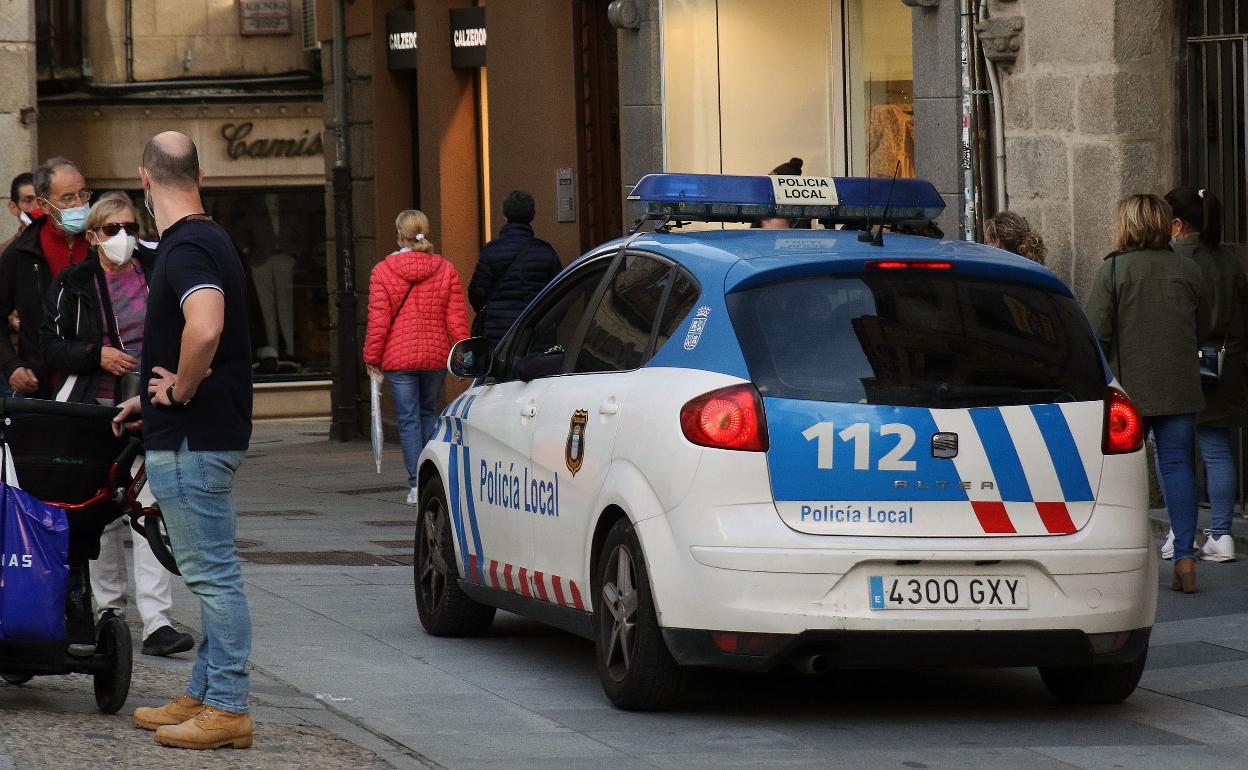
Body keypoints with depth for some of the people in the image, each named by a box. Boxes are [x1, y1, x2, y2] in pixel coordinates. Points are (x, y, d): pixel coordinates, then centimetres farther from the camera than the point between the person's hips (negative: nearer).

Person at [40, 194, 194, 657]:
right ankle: (109, 610, 26)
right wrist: (97, 355, -15)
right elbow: (51, 345, 1)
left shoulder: (157, 275, 6)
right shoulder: (72, 284, 3)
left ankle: (156, 622, -19)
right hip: (95, 408, 1)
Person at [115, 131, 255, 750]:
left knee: (212, 572, -7)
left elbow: (205, 330, -36)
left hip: (193, 441, -11)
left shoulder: (186, 247, -18)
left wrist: (180, 391, -21)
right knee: (209, 572, 15)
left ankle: (226, 710, -5)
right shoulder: (207, 240, 15)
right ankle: (203, 695, 23)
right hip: (199, 436, 11)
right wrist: (152, 399, 27)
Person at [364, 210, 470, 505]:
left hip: (399, 358, -2)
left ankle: (416, 484, -6)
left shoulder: (382, 271, -6)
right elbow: (457, 317, 0)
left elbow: (378, 318, -7)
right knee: (429, 412, 18)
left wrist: (372, 357, 1)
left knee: (408, 419, 0)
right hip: (436, 356, 2)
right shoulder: (446, 270, 0)